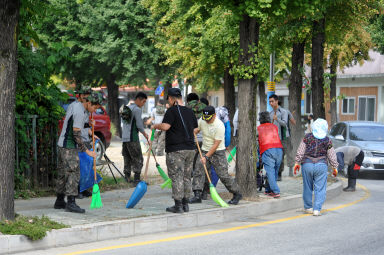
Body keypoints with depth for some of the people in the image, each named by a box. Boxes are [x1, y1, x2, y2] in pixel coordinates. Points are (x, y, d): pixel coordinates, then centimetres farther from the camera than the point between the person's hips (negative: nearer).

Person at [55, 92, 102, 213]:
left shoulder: (75, 106, 12)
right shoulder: (79, 112, -18)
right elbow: (76, 134, -22)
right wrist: (86, 151, -19)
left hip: (62, 145, 10)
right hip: (69, 147, -10)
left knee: (63, 173, 13)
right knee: (73, 173, -12)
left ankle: (59, 201, 19)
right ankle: (71, 203, -16)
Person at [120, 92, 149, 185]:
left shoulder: (126, 108, 17)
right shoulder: (137, 109, -10)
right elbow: (139, 125, -14)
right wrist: (144, 134, 3)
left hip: (124, 138, 8)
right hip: (132, 138, -8)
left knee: (127, 159, 11)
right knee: (138, 159, -3)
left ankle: (127, 178, 11)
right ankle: (136, 179, -7)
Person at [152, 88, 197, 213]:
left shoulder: (172, 111, -11)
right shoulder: (190, 112, 11)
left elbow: (165, 126, -21)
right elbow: (195, 129, 17)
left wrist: (155, 126, -3)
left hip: (175, 150, -7)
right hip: (190, 149, 7)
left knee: (177, 177, -3)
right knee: (186, 177, 12)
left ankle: (178, 205, -3)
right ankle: (185, 204, 16)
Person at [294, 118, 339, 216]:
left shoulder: (307, 137, 0)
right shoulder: (327, 141, 1)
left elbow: (300, 152, 2)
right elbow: (332, 156, 6)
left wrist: (297, 162, 10)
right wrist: (335, 168, 16)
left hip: (307, 164, 1)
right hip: (321, 166, -1)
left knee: (307, 187, 13)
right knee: (320, 189, 1)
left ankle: (308, 207, 23)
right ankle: (317, 209, -9)